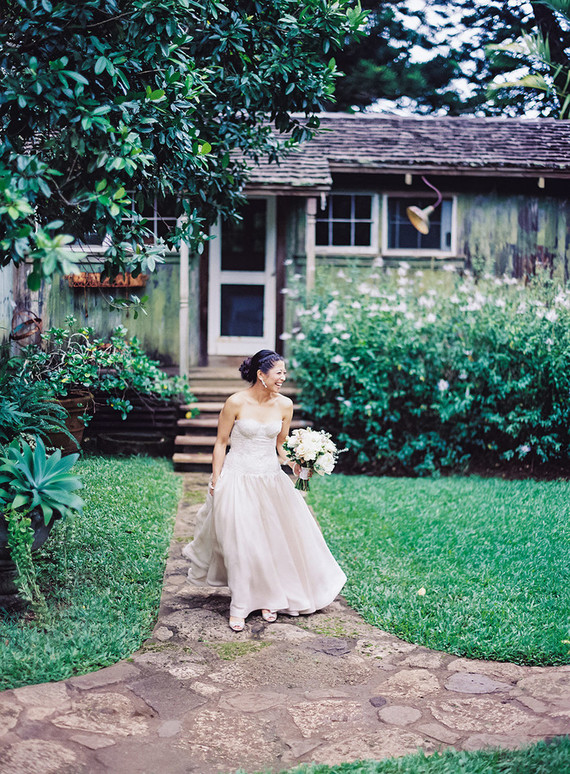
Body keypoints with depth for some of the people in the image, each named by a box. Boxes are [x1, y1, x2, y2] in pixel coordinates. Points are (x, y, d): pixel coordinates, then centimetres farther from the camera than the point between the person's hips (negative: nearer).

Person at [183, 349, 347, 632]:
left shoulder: (284, 405, -1)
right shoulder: (236, 402, -11)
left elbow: (280, 446, 9)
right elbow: (221, 443, -3)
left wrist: (294, 465, -9)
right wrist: (215, 482, -5)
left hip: (271, 480, 4)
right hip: (238, 479, -4)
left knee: (275, 539, 8)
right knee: (240, 542, -4)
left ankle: (268, 598, 27)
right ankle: (239, 606, 9)